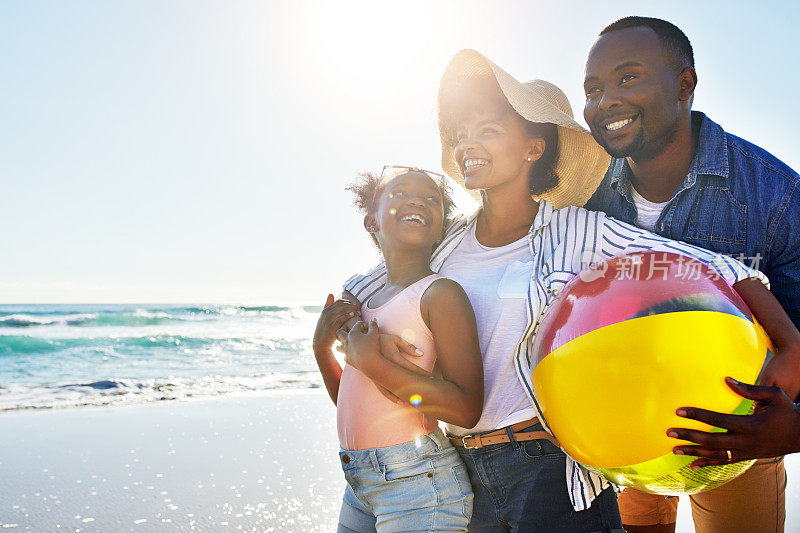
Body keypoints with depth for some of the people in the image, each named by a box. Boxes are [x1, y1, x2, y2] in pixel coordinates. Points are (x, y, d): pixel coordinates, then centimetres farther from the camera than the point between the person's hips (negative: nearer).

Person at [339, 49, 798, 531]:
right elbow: (348, 300, 11)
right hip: (463, 473, 4)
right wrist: (366, 352, -7)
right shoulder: (442, 242, 4)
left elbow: (722, 271, -12)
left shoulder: (579, 233, -7)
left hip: (550, 470, -4)